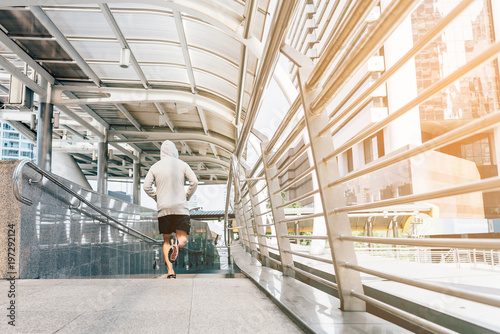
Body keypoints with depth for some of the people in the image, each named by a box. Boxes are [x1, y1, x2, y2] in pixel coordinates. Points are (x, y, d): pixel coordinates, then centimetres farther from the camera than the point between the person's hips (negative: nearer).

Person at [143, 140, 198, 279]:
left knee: (166, 241, 12)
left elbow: (147, 187, 2)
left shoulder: (155, 167, 7)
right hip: (180, 208, -1)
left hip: (163, 209, 2)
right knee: (183, 239, 0)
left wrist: (157, 198, 15)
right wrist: (187, 196, 8)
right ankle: (176, 243, -36)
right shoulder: (182, 165, 4)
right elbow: (194, 182, -5)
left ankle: (170, 270, 0)